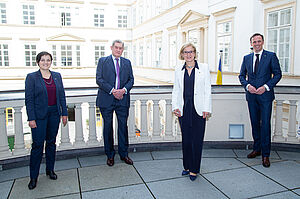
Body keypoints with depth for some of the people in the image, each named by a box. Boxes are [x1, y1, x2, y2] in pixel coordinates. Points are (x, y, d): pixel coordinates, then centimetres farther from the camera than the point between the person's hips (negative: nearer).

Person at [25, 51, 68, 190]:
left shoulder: (57, 76, 8)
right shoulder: (31, 77, -3)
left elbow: (62, 96, 10)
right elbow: (29, 99, -7)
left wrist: (64, 113, 5)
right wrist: (31, 118, -12)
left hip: (54, 113, 4)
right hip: (39, 115, -4)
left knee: (51, 142, 12)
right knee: (37, 144, -2)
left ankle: (50, 170, 27)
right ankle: (33, 177, 10)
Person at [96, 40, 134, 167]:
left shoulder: (127, 62, 13)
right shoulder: (103, 61, 4)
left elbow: (131, 79, 9)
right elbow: (99, 79, -5)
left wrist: (124, 90, -11)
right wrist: (112, 90, -15)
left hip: (123, 99, 2)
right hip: (107, 99, -2)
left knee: (123, 126, 6)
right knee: (108, 127, 6)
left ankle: (123, 154, 20)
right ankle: (110, 155, 20)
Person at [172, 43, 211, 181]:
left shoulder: (204, 68, 2)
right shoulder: (178, 71, 10)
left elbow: (207, 90, 0)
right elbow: (175, 90, 11)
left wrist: (206, 109, -7)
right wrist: (175, 106, -1)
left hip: (198, 109, -3)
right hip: (183, 110, 3)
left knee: (197, 140, 0)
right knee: (186, 139, 11)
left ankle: (194, 169, 14)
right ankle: (187, 166, 27)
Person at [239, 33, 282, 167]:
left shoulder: (271, 56, 0)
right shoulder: (247, 58, 11)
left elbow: (277, 74, -2)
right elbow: (241, 75, 12)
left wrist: (266, 87, -14)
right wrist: (247, 85, -7)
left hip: (265, 95, -4)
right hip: (251, 96, 4)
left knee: (265, 124, -4)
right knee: (255, 124, 12)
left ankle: (265, 154, 5)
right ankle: (257, 149, 25)